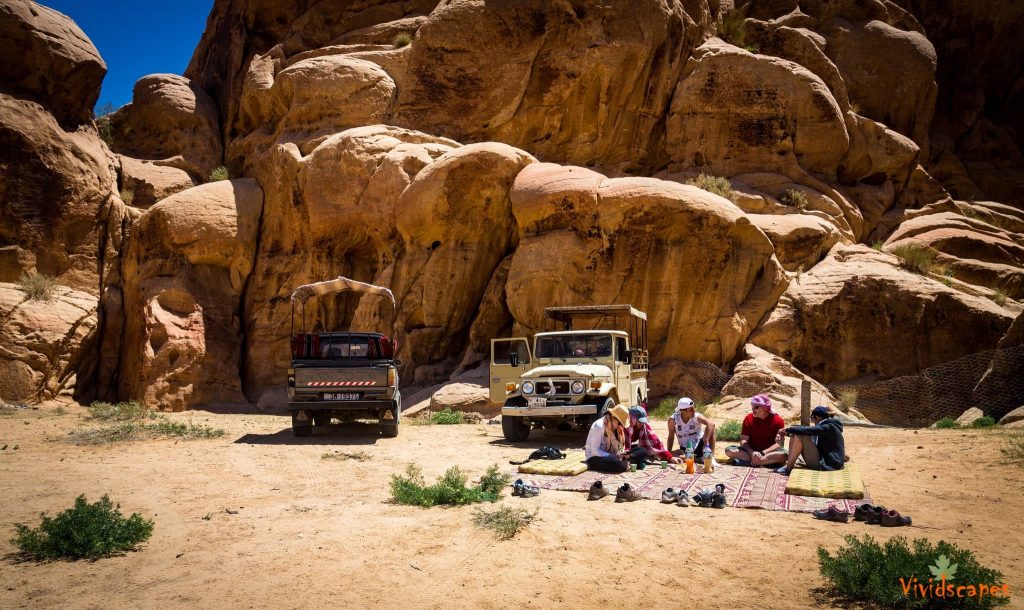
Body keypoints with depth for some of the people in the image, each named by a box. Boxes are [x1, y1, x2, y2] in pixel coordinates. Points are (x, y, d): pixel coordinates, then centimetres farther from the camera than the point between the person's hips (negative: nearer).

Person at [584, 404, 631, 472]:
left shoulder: (612, 427, 8)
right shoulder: (599, 426, -19)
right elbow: (595, 450, -22)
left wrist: (620, 453, -11)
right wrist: (613, 456, -26)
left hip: (607, 455, 9)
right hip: (594, 458, -9)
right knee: (618, 464, -33)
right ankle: (626, 465, -6)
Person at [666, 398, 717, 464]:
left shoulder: (697, 417, -20)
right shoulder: (673, 419, -16)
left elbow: (711, 424, -39)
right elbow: (671, 437, -5)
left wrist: (706, 441, -46)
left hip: (699, 445, -1)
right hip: (685, 450, 1)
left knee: (710, 428, -26)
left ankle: (711, 457, -17)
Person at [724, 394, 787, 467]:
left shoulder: (777, 420, -7)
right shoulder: (749, 418, -1)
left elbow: (779, 443, -14)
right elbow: (743, 440, -6)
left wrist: (762, 453, -26)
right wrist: (752, 453, -26)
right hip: (751, 451, 2)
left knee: (783, 455, -36)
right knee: (729, 450, -23)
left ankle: (748, 462, -35)